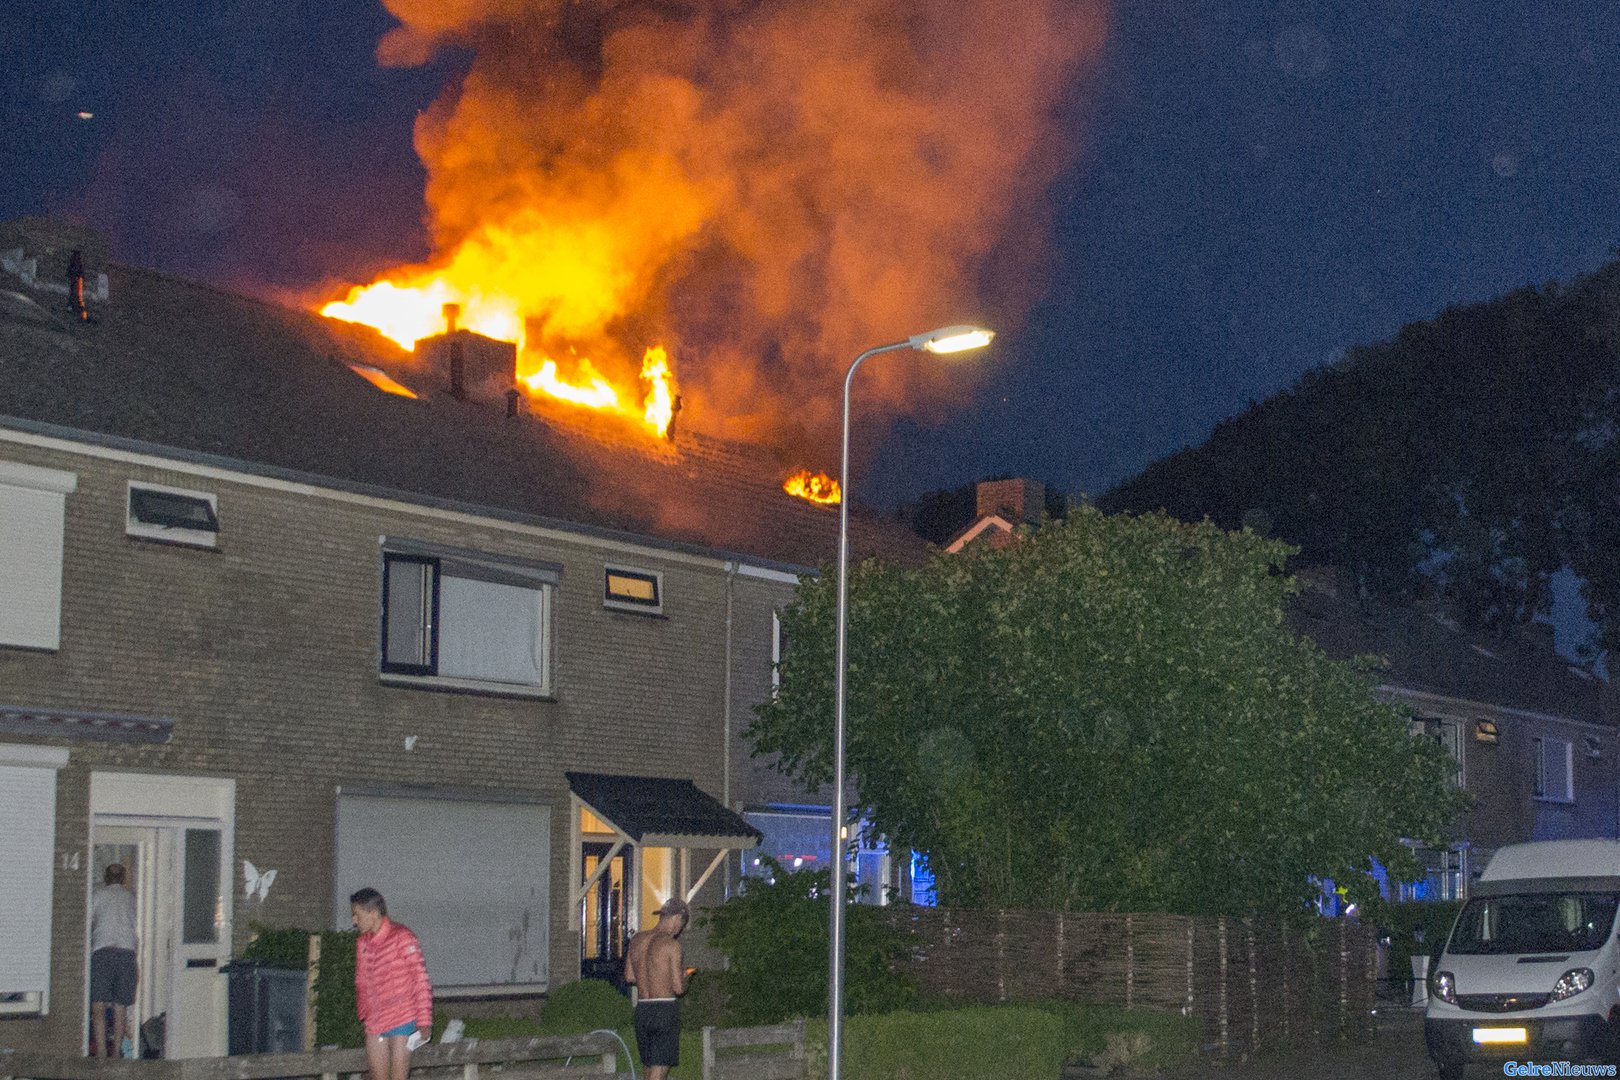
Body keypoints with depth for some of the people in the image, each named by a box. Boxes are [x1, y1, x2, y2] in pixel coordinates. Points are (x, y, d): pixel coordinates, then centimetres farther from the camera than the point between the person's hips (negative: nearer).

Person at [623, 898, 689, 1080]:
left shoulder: (637, 940, 8)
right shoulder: (671, 944, -11)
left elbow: (629, 977, 17)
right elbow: (678, 988, -12)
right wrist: (683, 977, 10)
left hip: (642, 1009, 6)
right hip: (665, 1009, -6)